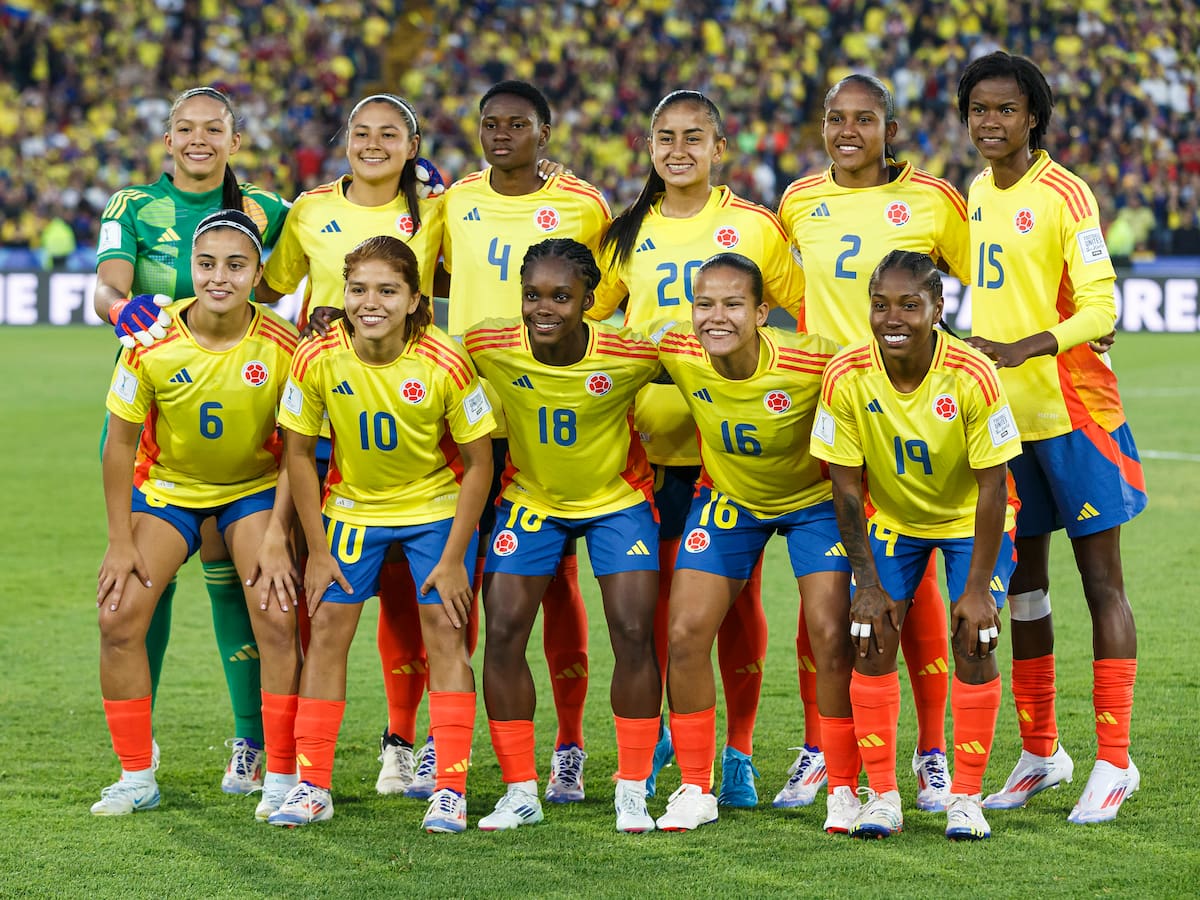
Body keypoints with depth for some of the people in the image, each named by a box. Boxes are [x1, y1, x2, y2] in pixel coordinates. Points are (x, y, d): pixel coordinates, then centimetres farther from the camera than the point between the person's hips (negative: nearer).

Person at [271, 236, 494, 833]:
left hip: (437, 507, -2)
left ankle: (450, 789, -2)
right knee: (327, 629, -2)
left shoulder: (445, 365, -27)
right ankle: (311, 785, 4)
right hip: (352, 506, 2)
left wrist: (454, 558, -15)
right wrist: (317, 551, -7)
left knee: (444, 632, -7)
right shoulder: (318, 360, -22)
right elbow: (299, 453, -8)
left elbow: (478, 463, -15)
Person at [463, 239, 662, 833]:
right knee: (503, 633, -7)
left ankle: (633, 791, 4)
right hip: (529, 497, 1)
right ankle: (520, 791, 5)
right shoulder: (488, 348, -23)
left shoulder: (631, 355, -27)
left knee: (634, 634, -10)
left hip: (617, 499, -1)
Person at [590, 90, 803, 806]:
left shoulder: (755, 227, 3)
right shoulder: (628, 235, 8)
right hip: (652, 443, 2)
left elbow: (810, 315, 8)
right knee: (654, 592, 3)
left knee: (739, 597, 0)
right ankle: (651, 736, 21)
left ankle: (739, 750, 10)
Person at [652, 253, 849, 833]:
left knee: (833, 636, -14)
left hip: (814, 498, -3)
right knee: (686, 633, -5)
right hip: (727, 497, 3)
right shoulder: (676, 353, -23)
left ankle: (844, 789, 4)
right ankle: (696, 789, 10)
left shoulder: (814, 361, -33)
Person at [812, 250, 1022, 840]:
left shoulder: (973, 376, -30)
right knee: (871, 643, -9)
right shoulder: (847, 376, -24)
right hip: (890, 519, 2)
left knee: (973, 647, -13)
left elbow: (992, 487, -21)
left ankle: (966, 796, 1)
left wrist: (977, 587, -22)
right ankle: (882, 796, 1)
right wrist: (868, 583, -15)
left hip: (969, 520, -2)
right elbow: (846, 488, -14)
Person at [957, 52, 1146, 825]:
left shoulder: (1064, 195, -11)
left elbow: (1099, 308, -16)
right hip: (1003, 414, 7)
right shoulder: (979, 194, 10)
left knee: (1101, 579, -2)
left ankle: (1114, 762, 0)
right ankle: (1040, 752, 22)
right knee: (1022, 580, 12)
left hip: (1074, 411, -7)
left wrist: (1020, 350, -28)